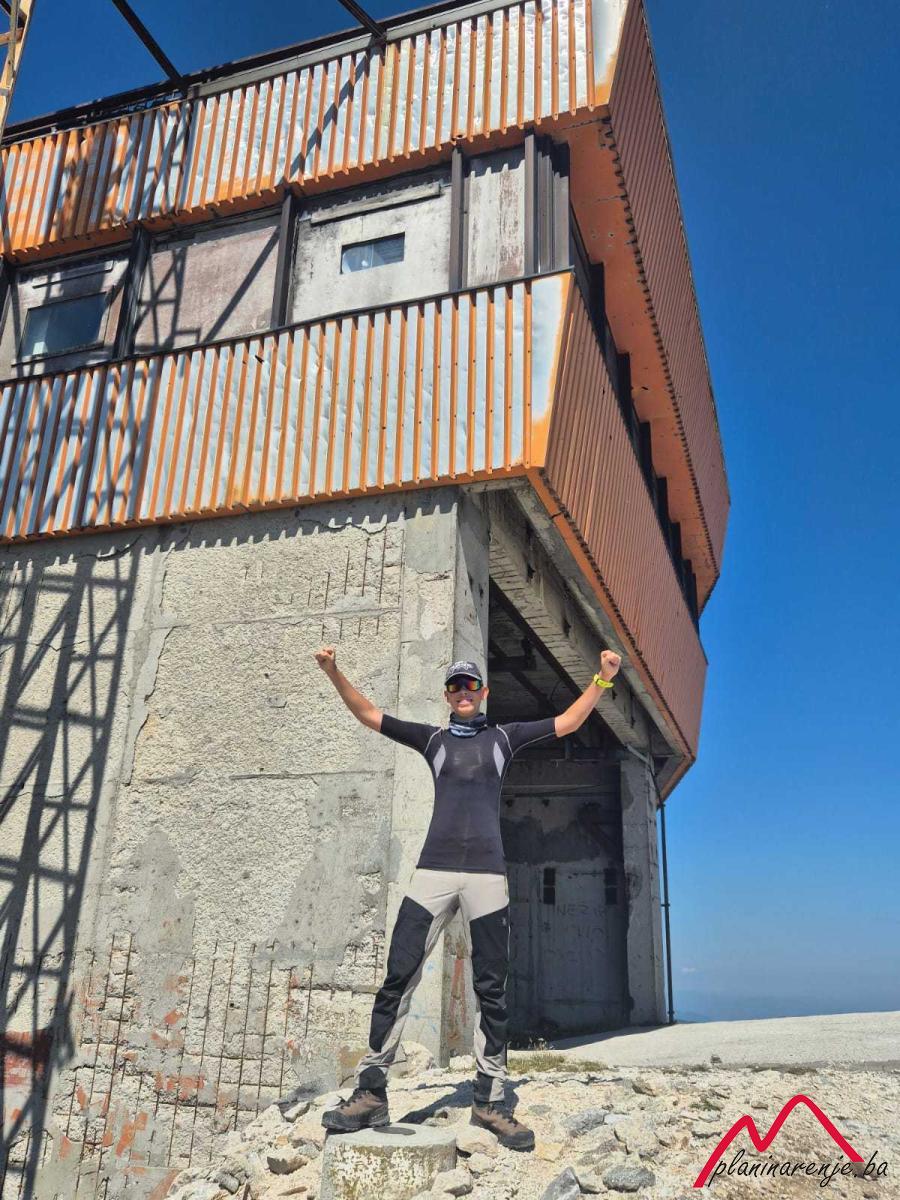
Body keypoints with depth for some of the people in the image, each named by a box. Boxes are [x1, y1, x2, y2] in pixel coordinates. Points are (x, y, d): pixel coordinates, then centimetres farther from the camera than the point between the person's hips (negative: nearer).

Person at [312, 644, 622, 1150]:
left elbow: (568, 722, 15)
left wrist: (602, 680, 3)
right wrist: (334, 672, 1)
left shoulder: (504, 736, 16)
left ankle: (490, 1101, 12)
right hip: (434, 870, 0)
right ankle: (372, 1093, 2)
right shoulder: (433, 738, 16)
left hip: (487, 872, 0)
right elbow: (368, 714, 13)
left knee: (492, 990, 3)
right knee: (399, 978, -5)